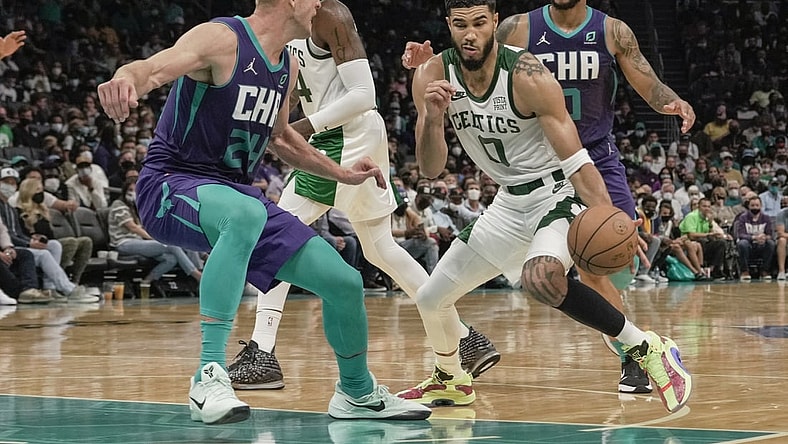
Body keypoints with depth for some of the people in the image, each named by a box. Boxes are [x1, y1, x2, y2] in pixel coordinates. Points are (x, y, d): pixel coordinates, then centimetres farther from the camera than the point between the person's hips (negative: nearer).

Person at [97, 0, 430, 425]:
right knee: (246, 213, -43)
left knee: (345, 284, 4)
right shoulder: (222, 39, -16)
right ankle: (209, 375, -41)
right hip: (171, 184, -8)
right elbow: (153, 67, -34)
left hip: (237, 194, 8)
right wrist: (127, 78, -58)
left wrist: (341, 173, 26)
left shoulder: (288, 66, 10)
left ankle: (357, 393, 32)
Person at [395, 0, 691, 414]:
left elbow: (577, 161, -25)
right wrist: (432, 118, -29)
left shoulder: (527, 76, -24)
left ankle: (648, 349, -23)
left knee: (541, 277, -37)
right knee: (431, 298, 11)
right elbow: (430, 170, -8)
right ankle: (450, 380, 41)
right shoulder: (432, 77, -9)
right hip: (511, 201, 7)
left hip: (559, 192, -7)